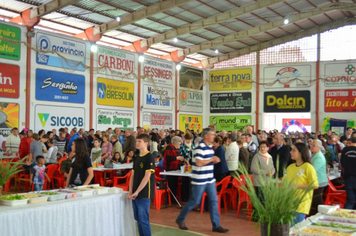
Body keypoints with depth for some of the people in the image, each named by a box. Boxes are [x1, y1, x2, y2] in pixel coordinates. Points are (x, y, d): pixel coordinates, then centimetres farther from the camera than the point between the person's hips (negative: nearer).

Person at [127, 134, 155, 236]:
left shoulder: (149, 157, -11)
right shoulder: (136, 157, 12)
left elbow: (147, 177, -17)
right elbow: (133, 175, 12)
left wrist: (137, 192, -17)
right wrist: (130, 192, 2)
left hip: (144, 194, -7)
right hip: (135, 195, 7)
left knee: (143, 221, -3)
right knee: (138, 220, 14)